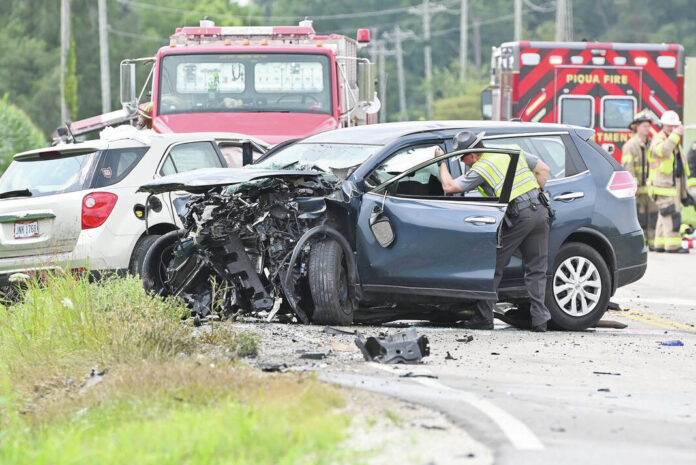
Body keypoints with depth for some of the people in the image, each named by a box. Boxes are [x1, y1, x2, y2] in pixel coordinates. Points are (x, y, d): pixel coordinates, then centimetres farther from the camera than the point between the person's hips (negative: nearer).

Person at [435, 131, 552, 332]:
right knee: (536, 270, 10)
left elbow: (449, 187, 0)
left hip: (518, 216, -6)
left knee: (493, 268, 7)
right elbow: (543, 169, 18)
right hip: (540, 211, 6)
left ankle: (484, 318, 9)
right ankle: (540, 319, 2)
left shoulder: (480, 170, -1)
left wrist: (442, 162, 14)